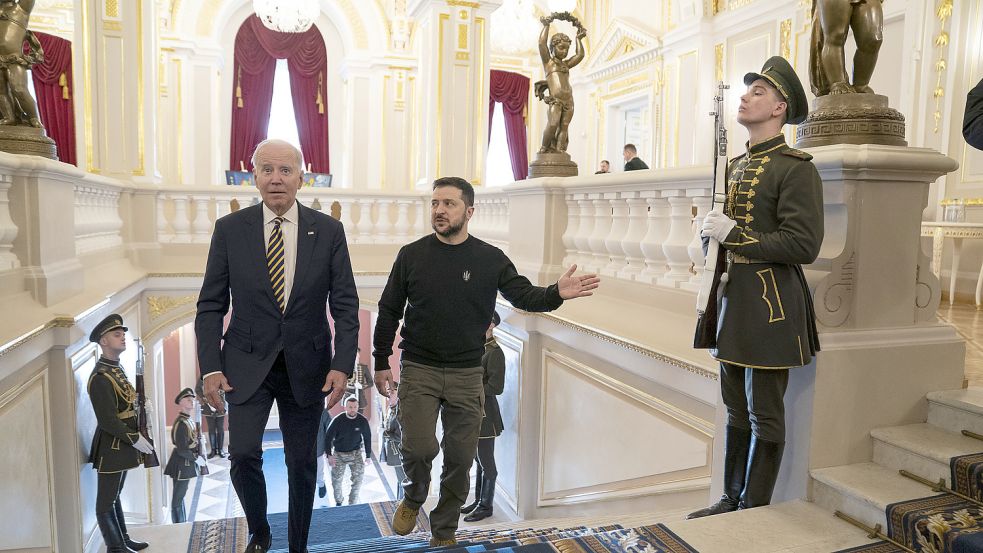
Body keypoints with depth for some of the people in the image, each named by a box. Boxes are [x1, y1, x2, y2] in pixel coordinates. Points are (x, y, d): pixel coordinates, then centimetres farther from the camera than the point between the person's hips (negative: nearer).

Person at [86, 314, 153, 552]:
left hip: (122, 444, 9)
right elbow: (107, 421, -22)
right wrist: (135, 439, -17)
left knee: (114, 495, 20)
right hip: (111, 447, -9)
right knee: (106, 501, 4)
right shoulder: (101, 377, -18)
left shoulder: (117, 369, 11)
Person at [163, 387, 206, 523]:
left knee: (180, 495, 18)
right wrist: (196, 458, -14)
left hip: (187, 463, 9)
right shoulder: (181, 424, -21)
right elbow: (182, 450, -23)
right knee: (178, 497, 1)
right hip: (182, 464, -9)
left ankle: (183, 523, 29)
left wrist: (198, 456, 6)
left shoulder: (189, 420, 7)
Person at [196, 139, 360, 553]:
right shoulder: (229, 229, -3)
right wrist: (210, 367, -7)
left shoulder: (328, 231, -4)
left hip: (307, 366, 0)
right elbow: (211, 305, 1)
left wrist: (343, 364, -12)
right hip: (248, 364, 0)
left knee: (302, 463, 9)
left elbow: (345, 304, -3)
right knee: (243, 453, -10)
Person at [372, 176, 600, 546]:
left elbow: (524, 296, -3)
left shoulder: (490, 259, -1)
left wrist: (556, 293, -24)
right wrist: (381, 363, 5)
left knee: (460, 459, 7)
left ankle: (444, 532, 29)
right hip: (418, 370, -1)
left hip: (466, 375, 1)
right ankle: (413, 498, 21)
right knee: (419, 447, -14)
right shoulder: (411, 255, 0)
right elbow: (389, 312, 5)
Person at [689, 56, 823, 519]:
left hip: (770, 303, -8)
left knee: (763, 415, 3)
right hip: (732, 298, 8)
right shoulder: (737, 164, 15)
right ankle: (732, 500, 28)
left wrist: (733, 233, -18)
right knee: (737, 408, 16)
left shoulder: (796, 168, -10)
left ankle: (755, 511, 16)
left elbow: (803, 246, -18)